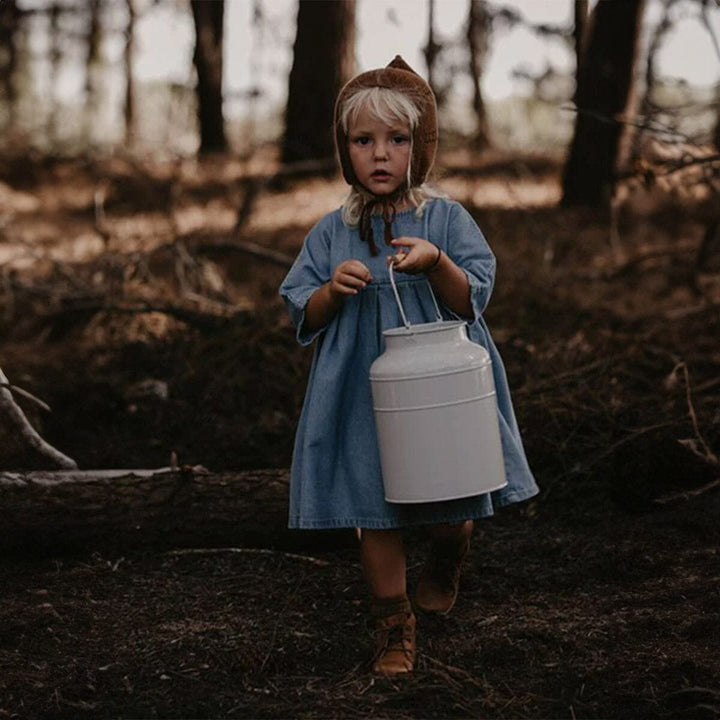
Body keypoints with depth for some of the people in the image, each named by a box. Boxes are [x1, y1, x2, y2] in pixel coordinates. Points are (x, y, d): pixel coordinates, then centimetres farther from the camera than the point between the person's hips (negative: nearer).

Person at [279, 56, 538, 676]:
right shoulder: (331, 233, 2)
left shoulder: (447, 219, -3)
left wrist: (436, 263, -25)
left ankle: (444, 566, 44)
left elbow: (472, 300, -6)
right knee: (376, 512, 4)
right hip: (365, 391, 1)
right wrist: (333, 290, -17)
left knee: (451, 504, 9)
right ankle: (393, 625, 18)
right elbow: (305, 316, 4)